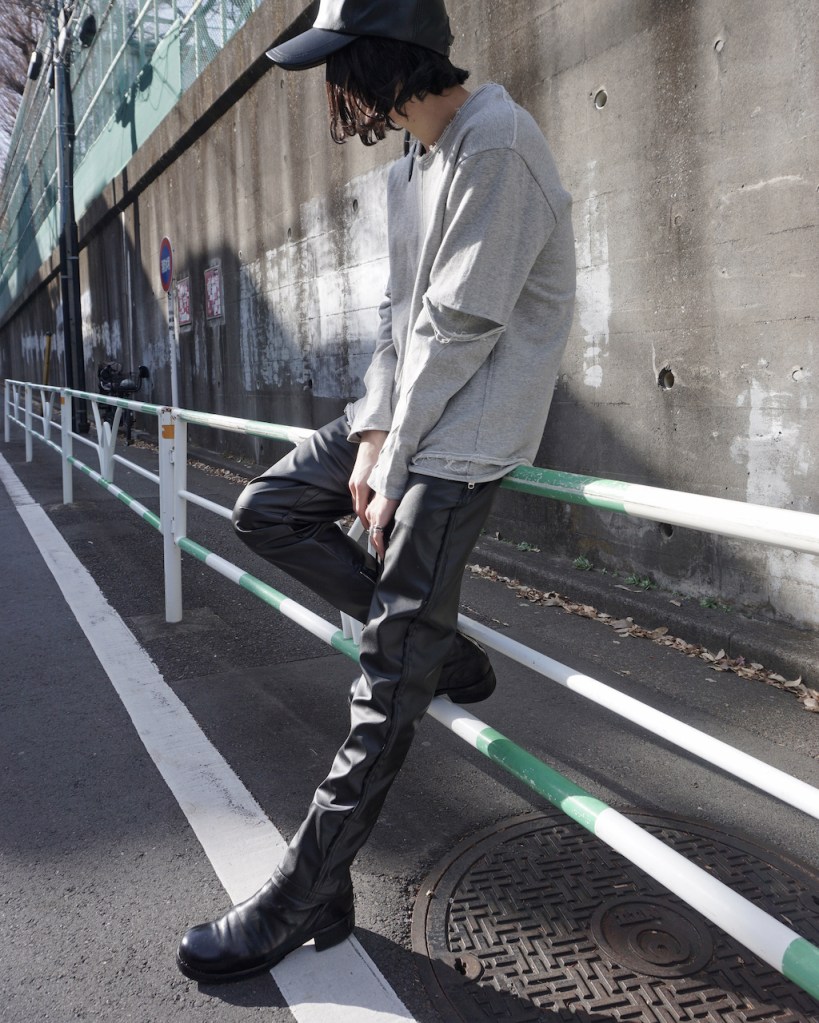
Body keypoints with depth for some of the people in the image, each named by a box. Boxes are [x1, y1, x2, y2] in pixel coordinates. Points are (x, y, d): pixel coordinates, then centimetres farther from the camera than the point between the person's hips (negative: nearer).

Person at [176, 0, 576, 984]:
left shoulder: (496, 148, -18)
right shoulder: (411, 165, 14)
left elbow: (457, 332, -20)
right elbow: (400, 314, 10)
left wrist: (390, 472, -14)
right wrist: (372, 433, -3)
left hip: (463, 438, -10)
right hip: (405, 410, 10)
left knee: (390, 681, -8)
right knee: (266, 510, 13)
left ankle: (305, 898, 3)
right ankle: (441, 644, 13)